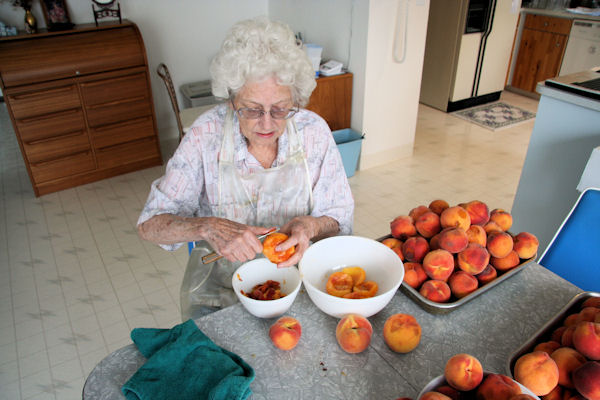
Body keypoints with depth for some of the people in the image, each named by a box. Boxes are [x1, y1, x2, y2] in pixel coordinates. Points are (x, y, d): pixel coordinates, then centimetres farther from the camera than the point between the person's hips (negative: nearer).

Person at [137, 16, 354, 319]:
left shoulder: (314, 131, -11)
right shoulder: (207, 134, -15)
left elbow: (340, 220, -2)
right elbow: (150, 225, -14)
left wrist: (311, 226, -25)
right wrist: (209, 227, -33)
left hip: (296, 270, 1)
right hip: (219, 280, 0)